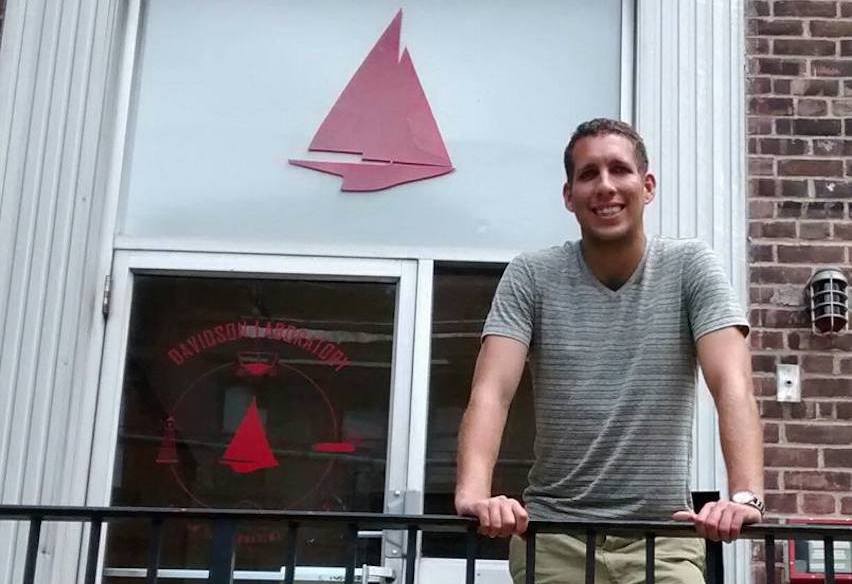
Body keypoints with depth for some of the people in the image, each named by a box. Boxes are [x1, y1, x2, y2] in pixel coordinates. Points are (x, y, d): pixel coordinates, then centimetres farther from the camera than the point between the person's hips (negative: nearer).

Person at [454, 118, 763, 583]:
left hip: (662, 532, 0)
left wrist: (745, 495, -30)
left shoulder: (690, 266, -2)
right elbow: (491, 390, -13)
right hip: (551, 532, 0)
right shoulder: (530, 277, -2)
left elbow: (732, 383, -13)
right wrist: (474, 493, -31)